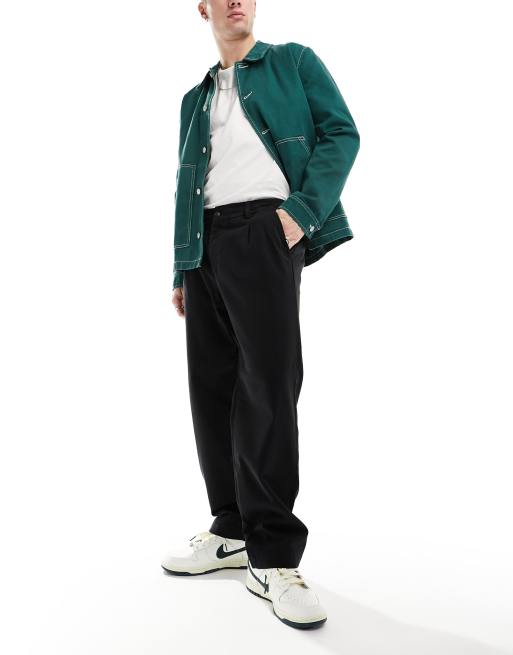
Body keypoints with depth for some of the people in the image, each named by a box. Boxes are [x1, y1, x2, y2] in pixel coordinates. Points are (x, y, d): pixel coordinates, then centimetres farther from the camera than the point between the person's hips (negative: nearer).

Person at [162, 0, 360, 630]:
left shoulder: (293, 62, 13)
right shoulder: (195, 98, 26)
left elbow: (342, 134, 2)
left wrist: (303, 209, -14)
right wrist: (181, 271, 14)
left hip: (262, 231, -5)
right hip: (204, 243, 6)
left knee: (268, 384, -12)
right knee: (212, 386, 3)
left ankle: (273, 554, -5)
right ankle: (233, 529, 15)